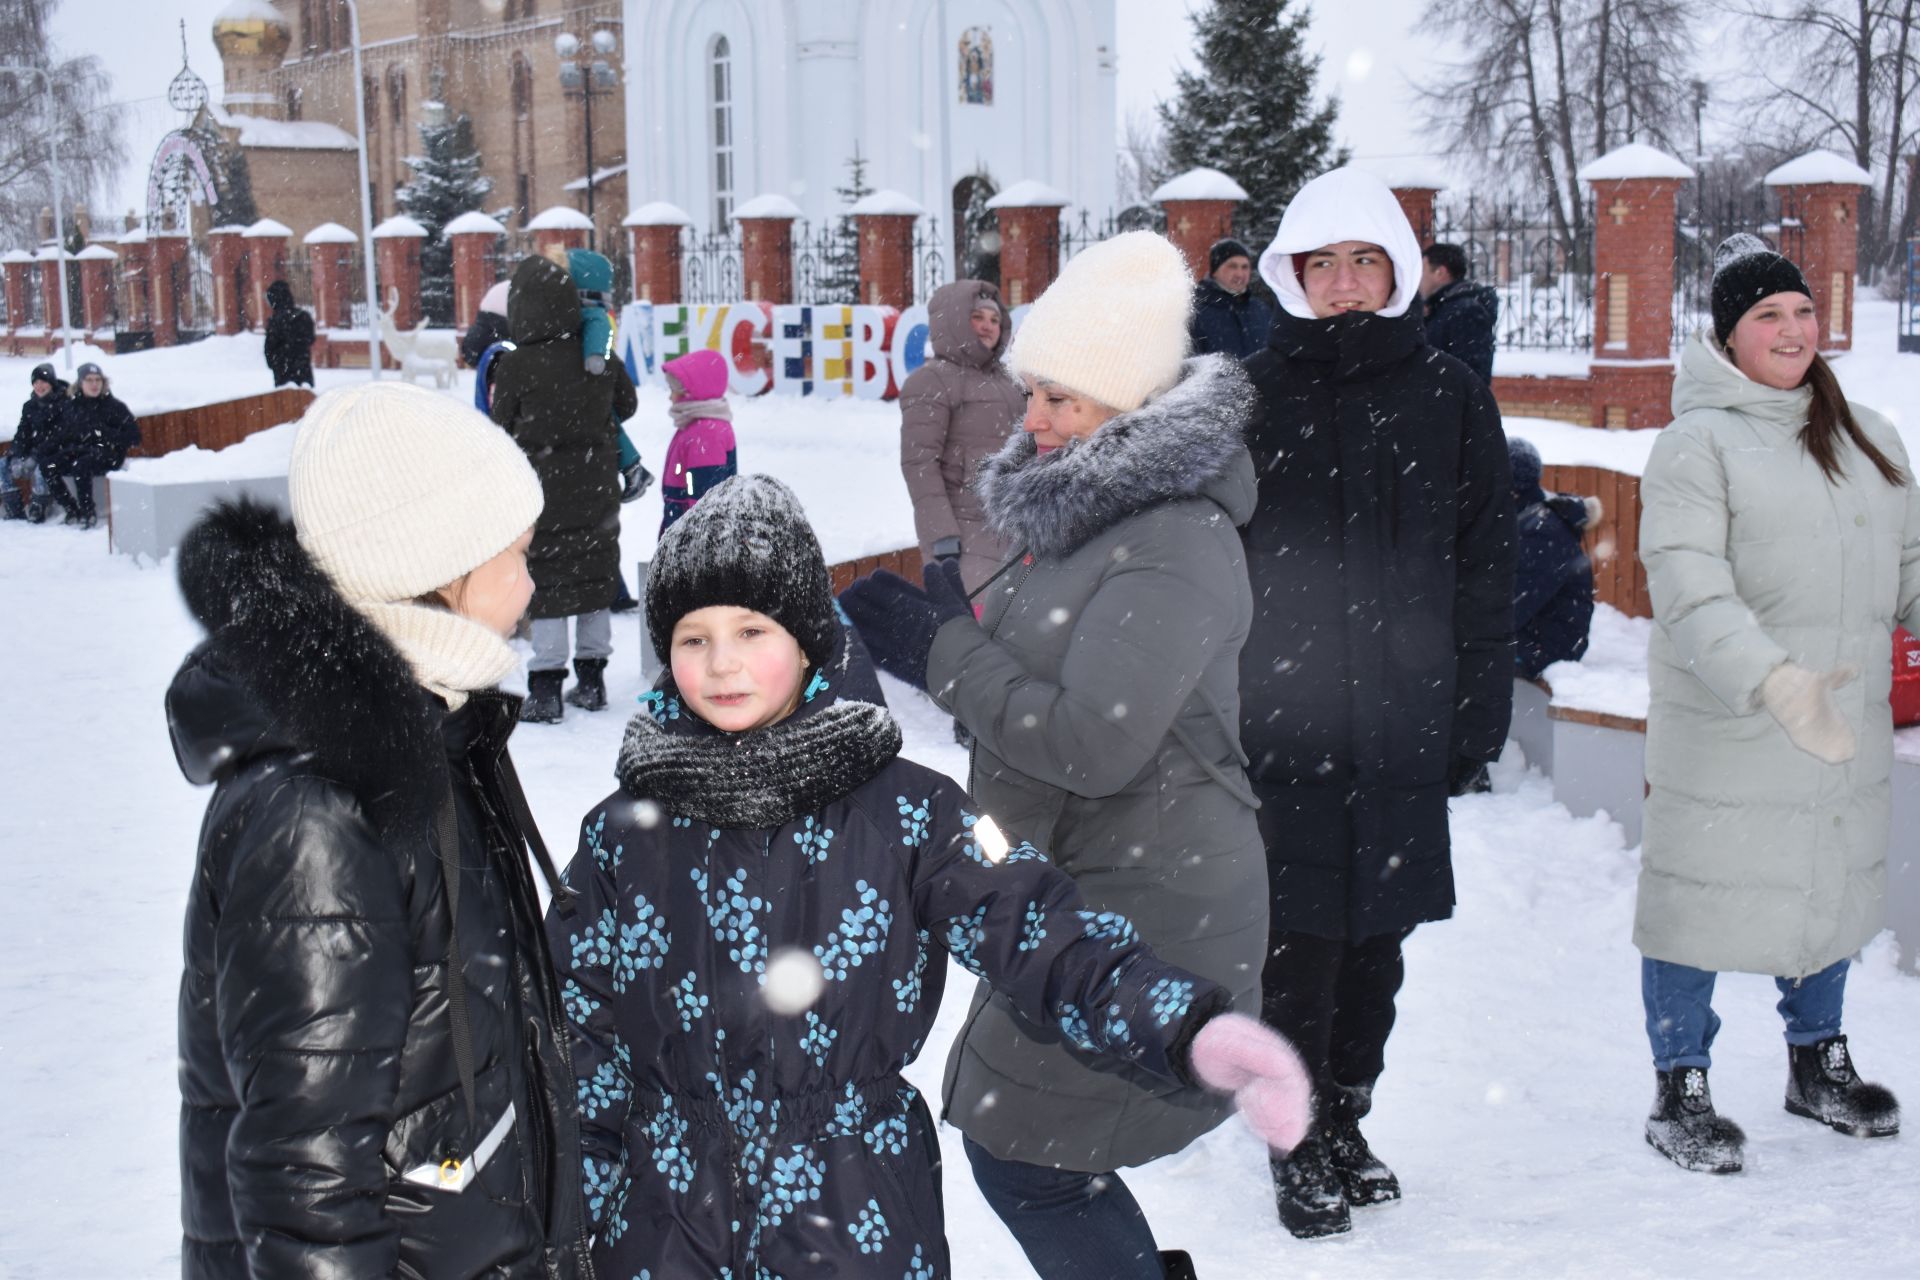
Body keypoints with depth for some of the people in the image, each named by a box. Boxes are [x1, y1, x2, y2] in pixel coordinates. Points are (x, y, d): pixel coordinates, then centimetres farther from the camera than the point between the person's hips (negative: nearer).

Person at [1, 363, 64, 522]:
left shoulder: (63, 403, -10)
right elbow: (22, 433, 6)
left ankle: (36, 509, -22)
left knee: (40, 467, -36)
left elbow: (56, 436, -18)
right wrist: (17, 457, -12)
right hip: (32, 452, 7)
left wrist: (35, 457, -25)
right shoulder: (30, 406, 12)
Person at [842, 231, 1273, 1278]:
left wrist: (941, 653, -18)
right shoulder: (1085, 514, 10)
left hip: (1143, 915, -9)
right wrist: (945, 629, -1)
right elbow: (1033, 673, 17)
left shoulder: (1177, 544, -20)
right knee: (1007, 1135, 17)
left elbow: (1092, 746, -27)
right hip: (1074, 891, 9)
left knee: (1024, 1160, -2)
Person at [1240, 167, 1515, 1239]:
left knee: (1378, 932, 12)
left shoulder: (1451, 398, 5)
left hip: (1403, 724, 2)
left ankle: (1346, 1120, 31)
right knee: (1299, 937, -1)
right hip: (1279, 720, -2)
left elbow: (1486, 571, 6)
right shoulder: (1253, 395, 0)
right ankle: (1301, 1147, 17)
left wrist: (1478, 719, 3)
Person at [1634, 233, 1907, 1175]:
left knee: (1834, 887, 18)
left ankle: (1818, 1062, 38)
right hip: (1722, 733, -6)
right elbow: (1689, 592, -19)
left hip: (1844, 726, 6)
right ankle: (1680, 1090, 18)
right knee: (1703, 896, 2)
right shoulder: (1695, 445, -9)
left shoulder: (1868, 436, 13)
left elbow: (1908, 563, 18)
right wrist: (1771, 679, -33)